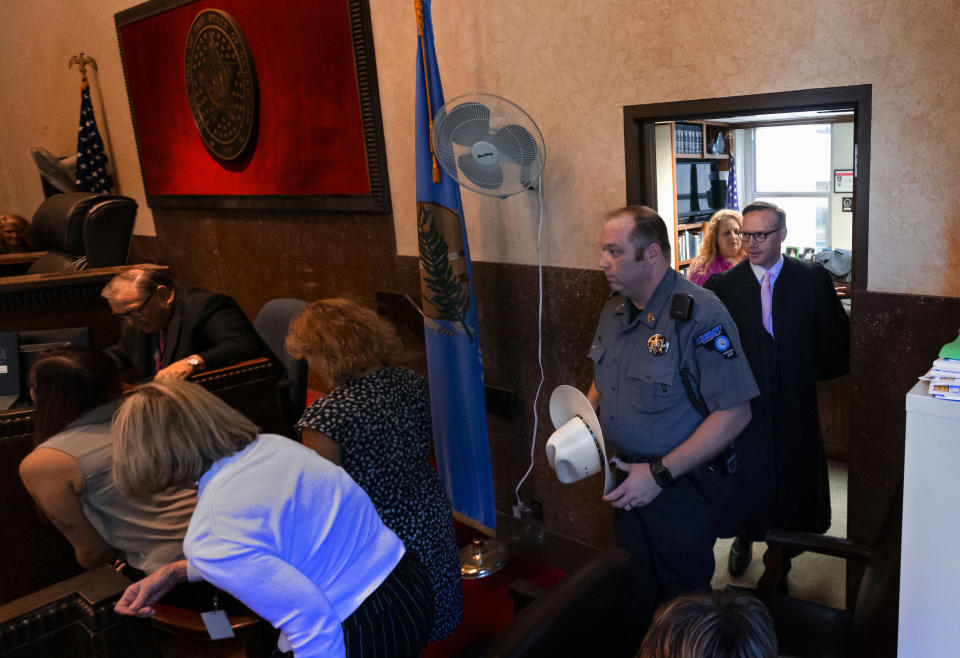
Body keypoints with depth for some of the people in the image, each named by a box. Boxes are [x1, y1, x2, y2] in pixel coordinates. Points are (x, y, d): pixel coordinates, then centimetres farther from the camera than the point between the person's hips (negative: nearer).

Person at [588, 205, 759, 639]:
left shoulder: (699, 314, -23)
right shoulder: (615, 309, 2)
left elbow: (734, 413, -24)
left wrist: (660, 473, -24)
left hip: (680, 489, -7)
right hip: (626, 481, 7)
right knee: (634, 593, 25)